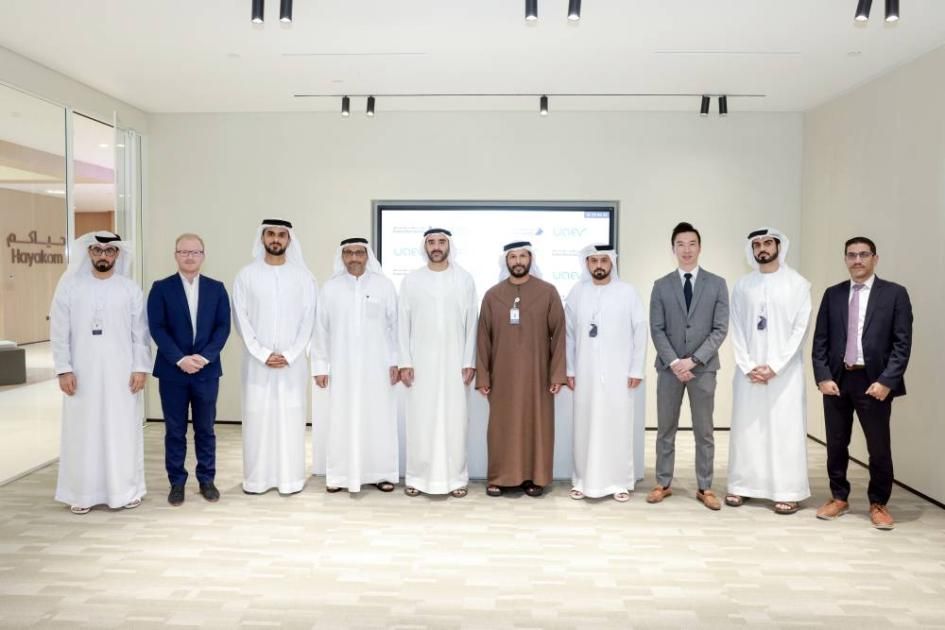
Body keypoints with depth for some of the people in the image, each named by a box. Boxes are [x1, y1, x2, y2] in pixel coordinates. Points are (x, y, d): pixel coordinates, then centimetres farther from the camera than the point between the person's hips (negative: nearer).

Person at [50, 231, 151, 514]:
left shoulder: (130, 289, 3)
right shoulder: (70, 286, 2)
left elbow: (140, 332, 2)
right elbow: (59, 331, 1)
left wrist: (140, 368, -5)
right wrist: (64, 369, -6)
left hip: (121, 373, 0)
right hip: (82, 373, 0)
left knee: (123, 431, 5)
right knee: (82, 432, 6)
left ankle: (126, 489, 16)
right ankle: (82, 492, 17)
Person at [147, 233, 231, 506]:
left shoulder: (216, 288, 6)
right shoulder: (161, 288, 2)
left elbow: (223, 327, 0)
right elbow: (157, 328, -5)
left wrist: (204, 357, -13)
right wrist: (180, 359, -15)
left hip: (207, 370, 1)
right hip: (172, 371, -1)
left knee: (205, 429, 9)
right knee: (175, 430, 6)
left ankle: (206, 480, 20)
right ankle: (177, 482, 18)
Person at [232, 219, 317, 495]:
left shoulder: (302, 275, 3)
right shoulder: (247, 274, 2)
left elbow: (308, 318, -1)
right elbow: (241, 318, -1)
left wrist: (289, 355, -9)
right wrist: (263, 354, -10)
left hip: (293, 362, 0)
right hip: (257, 360, 0)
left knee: (291, 416, 2)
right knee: (257, 416, 3)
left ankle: (290, 478, 12)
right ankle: (256, 477, 14)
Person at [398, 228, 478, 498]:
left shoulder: (465, 279, 3)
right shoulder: (411, 280, 4)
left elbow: (471, 323, 1)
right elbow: (403, 323, 3)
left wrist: (469, 362, -4)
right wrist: (404, 362, -4)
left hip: (454, 362, 0)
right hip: (421, 362, 0)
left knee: (454, 419, 2)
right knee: (420, 420, 3)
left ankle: (455, 477, 13)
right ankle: (417, 476, 14)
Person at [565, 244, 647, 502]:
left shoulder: (627, 292, -1)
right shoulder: (576, 293, 4)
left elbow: (640, 331, -1)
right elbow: (569, 333, 6)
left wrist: (636, 369, -4)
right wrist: (569, 369, 3)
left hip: (619, 373, -1)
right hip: (585, 373, 1)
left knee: (618, 427, 3)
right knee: (586, 427, 6)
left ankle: (620, 481, 15)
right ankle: (584, 480, 17)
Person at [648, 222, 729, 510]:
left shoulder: (717, 284, 3)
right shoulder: (661, 286, 5)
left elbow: (720, 329, -3)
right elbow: (657, 330, 0)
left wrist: (693, 360, -13)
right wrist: (673, 362, -12)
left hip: (703, 368, -1)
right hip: (669, 367, 1)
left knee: (704, 432, 6)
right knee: (665, 430, 7)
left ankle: (704, 488, 16)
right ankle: (663, 484, 18)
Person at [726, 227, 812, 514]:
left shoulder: (798, 283, 0)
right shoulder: (742, 285, 7)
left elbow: (801, 328, -5)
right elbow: (737, 329, 5)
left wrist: (775, 366, -11)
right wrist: (748, 366, -6)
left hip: (785, 370, -2)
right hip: (749, 369, 2)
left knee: (786, 429, 0)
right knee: (746, 427, 6)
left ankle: (788, 492, 8)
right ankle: (740, 486, 15)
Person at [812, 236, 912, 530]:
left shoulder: (895, 293, 0)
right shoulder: (832, 294, 8)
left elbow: (902, 343, -5)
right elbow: (820, 340, 6)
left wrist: (886, 381, -14)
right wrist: (823, 377, -5)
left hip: (874, 381, -3)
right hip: (836, 380, 3)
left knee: (879, 447, 5)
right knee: (836, 445, 11)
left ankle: (878, 504, 23)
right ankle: (839, 498, 26)